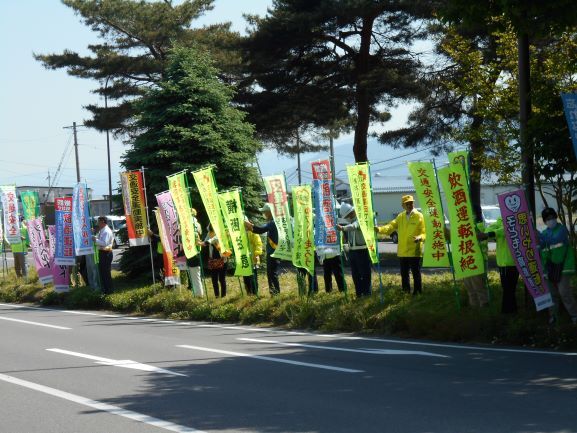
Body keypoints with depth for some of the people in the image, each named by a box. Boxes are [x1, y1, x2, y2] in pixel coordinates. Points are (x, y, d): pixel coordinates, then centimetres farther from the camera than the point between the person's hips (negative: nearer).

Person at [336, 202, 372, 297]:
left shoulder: (360, 219, -12)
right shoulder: (349, 221, 12)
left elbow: (354, 226, -35)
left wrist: (342, 228, -49)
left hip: (362, 250, -8)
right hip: (352, 250, 8)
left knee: (364, 272, -3)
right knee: (355, 273, 10)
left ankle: (367, 293, 1)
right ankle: (359, 293, 16)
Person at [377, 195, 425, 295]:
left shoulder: (419, 216, -4)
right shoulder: (400, 217, 11)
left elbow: (424, 233, -9)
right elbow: (391, 227, 4)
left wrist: (420, 237, -31)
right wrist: (380, 229, -14)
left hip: (414, 251, -5)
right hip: (402, 251, 5)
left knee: (416, 273, -1)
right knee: (404, 273, 12)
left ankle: (417, 292, 7)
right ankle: (406, 292, 22)